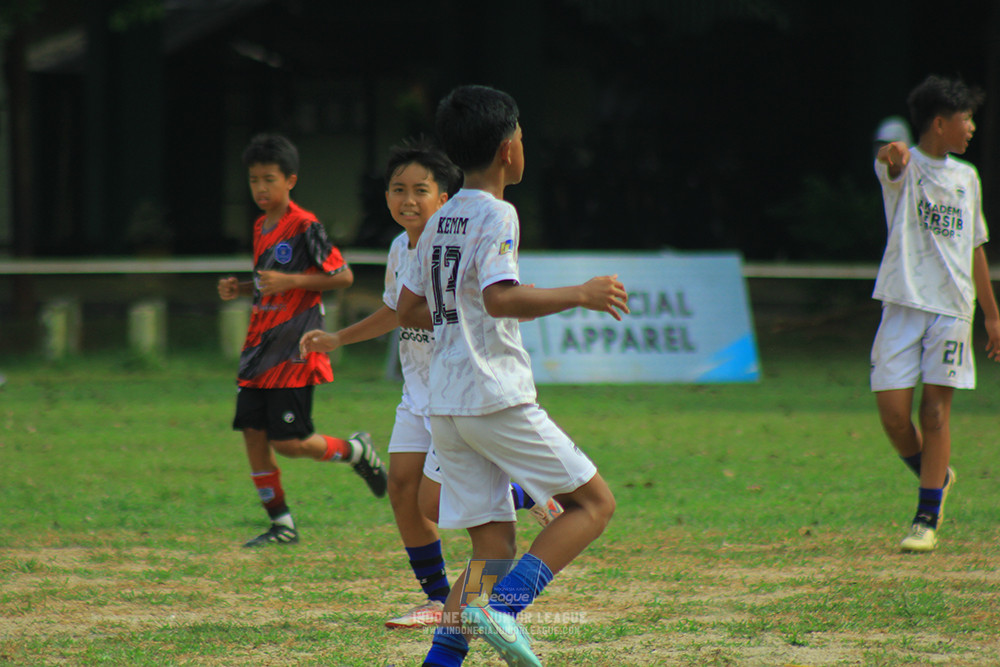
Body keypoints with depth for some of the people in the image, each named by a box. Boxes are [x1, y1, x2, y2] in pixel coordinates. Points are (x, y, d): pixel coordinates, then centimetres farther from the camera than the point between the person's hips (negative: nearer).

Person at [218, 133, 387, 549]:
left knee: (289, 443, -9)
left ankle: (355, 450, 18)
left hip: (294, 351, -8)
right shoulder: (261, 228, 14)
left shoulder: (305, 227, -11)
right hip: (259, 349, 8)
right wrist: (240, 289, 8)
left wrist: (289, 281, -20)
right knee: (253, 432, 1)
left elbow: (344, 276, -12)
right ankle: (281, 524, 10)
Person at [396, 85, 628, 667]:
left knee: (493, 548, 8)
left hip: (448, 409, 8)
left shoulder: (440, 222, 16)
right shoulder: (496, 215, -9)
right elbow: (501, 298, -24)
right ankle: (501, 607, -17)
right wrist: (580, 295, -17)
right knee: (594, 503, 0)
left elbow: (409, 309, 21)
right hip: (498, 400, -8)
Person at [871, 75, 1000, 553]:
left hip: (953, 307, 3)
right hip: (903, 303, -3)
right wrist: (893, 153, -54)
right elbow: (891, 162, -28)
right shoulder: (905, 168, -1)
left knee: (936, 410, -4)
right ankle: (936, 478, 21)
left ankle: (927, 521, -1)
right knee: (893, 411, -7)